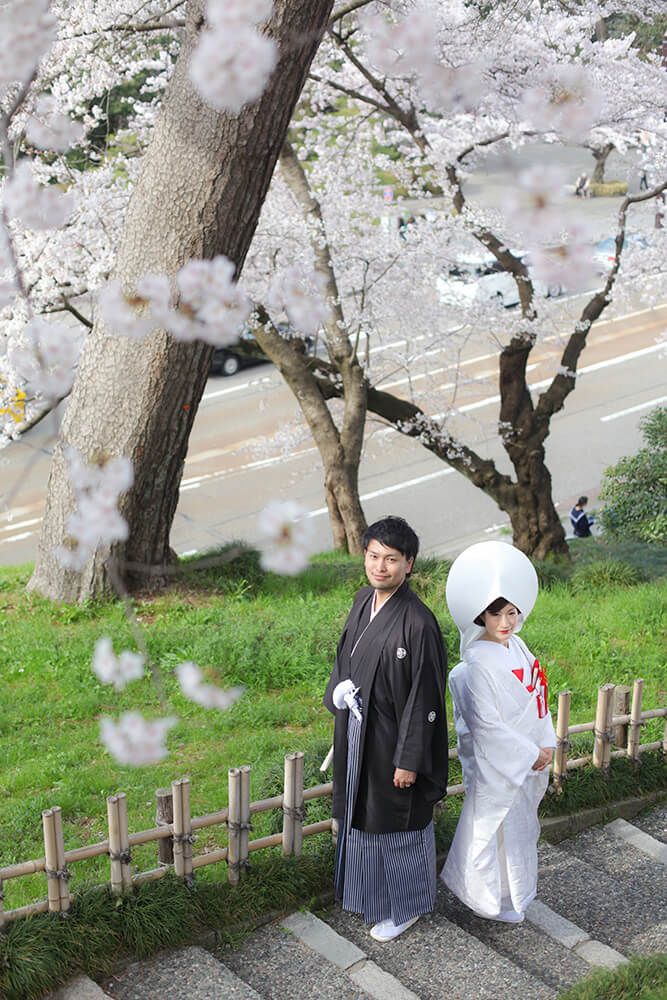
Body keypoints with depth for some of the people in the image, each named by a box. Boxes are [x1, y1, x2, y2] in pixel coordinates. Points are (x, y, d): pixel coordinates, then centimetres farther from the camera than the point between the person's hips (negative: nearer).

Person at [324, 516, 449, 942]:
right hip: (358, 732, 8)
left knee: (396, 822, 11)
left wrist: (409, 760, -18)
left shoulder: (417, 622, -26)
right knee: (362, 813, 23)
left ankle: (405, 907, 33)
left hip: (392, 738, -8)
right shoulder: (364, 601, -2)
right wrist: (339, 689, -1)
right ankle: (370, 890, 46)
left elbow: (425, 696, -21)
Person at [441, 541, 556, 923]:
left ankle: (519, 886, 43)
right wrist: (528, 755, -17)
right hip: (497, 761, -8)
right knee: (499, 826, 6)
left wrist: (546, 744, 2)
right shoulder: (479, 665, -24)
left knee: (522, 820, 23)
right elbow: (486, 723, -23)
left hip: (530, 757, 8)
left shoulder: (517, 646, 1)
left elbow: (538, 698, 8)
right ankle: (498, 898, 26)